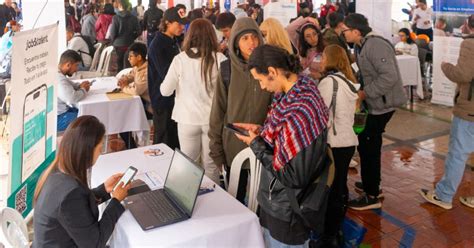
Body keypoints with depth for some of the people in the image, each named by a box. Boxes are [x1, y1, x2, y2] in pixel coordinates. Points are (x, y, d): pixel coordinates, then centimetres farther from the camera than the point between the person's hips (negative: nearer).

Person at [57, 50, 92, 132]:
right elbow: (72, 99, -36)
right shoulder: (59, 79, -28)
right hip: (57, 119, -10)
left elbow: (68, 85, 24)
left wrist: (79, 85, 2)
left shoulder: (57, 73, 4)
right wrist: (83, 90, -14)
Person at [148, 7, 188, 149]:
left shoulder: (174, 41, 10)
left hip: (175, 96, 8)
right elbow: (166, 74, -22)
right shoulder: (157, 45, -16)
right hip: (163, 99, -8)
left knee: (176, 139, 16)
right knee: (164, 142, 3)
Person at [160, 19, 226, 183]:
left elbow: (165, 91, -2)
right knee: (211, 165, 13)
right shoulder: (220, 59, -11)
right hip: (212, 118, 0)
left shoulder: (180, 59, -9)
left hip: (188, 118, 1)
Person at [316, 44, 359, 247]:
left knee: (331, 189, 0)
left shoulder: (329, 81, -15)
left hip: (334, 143, -9)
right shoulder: (349, 82, 12)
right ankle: (337, 230, 32)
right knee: (340, 186, 18)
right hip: (348, 140, 9)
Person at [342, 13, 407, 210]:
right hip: (374, 102, 10)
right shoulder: (362, 45, 9)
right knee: (367, 144, 19)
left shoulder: (375, 45, -23)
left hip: (382, 103, -10)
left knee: (368, 146, -4)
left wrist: (365, 93, -23)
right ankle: (370, 184, 35)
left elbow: (390, 77, -29)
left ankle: (372, 196, 7)